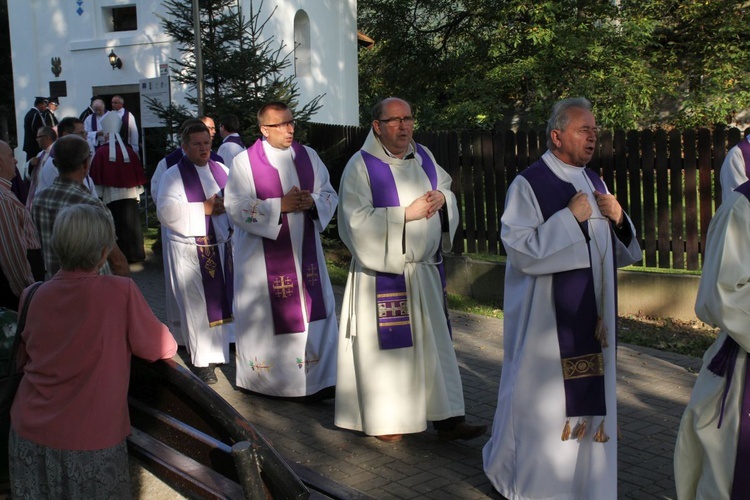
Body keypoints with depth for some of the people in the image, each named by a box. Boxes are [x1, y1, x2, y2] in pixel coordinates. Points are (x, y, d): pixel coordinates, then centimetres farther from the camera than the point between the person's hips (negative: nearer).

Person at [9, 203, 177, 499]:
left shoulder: (39, 295, 0)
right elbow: (163, 349, -4)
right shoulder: (122, 292, -14)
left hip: (27, 436, 5)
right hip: (88, 441, -4)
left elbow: (23, 360, 12)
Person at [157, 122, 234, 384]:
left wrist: (227, 204, -11)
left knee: (222, 300, 10)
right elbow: (166, 210, -17)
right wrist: (205, 208, -18)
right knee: (197, 306, -1)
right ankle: (203, 360, 9)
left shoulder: (221, 170, 10)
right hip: (191, 251, -5)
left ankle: (220, 349, 27)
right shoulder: (174, 175, -5)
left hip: (222, 247, 5)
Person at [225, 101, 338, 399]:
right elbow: (235, 206, -15)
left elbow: (330, 195, 8)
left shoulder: (309, 156, 6)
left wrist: (313, 202, -15)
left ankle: (316, 378, 13)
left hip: (304, 251, 4)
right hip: (262, 257, -4)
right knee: (264, 315, 5)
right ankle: (261, 378, 21)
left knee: (312, 311, 3)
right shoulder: (244, 162, -6)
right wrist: (280, 206, -21)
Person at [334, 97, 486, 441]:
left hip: (427, 268, 6)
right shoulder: (361, 165, -10)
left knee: (436, 343, 9)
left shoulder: (424, 157, 8)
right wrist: (407, 213, -19)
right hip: (384, 271, -6)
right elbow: (356, 220, -18)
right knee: (387, 346, 2)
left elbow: (447, 190, 20)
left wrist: (442, 199, -5)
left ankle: (447, 419, 17)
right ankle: (384, 422, 17)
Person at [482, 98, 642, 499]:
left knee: (589, 397, 10)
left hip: (591, 315, 6)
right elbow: (521, 250, -17)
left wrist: (618, 220, -4)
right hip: (546, 316, -6)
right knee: (540, 401, 4)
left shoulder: (594, 183, 11)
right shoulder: (528, 184, -9)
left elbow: (619, 253, 15)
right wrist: (570, 218, -19)